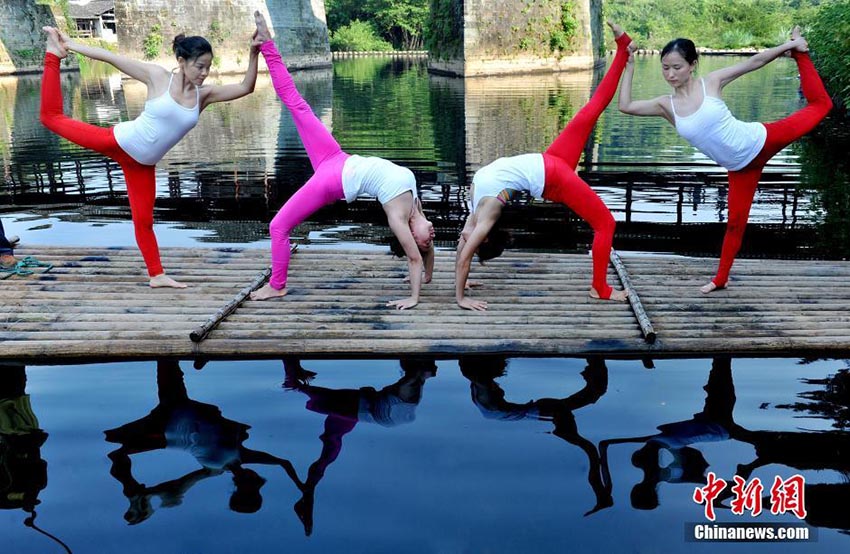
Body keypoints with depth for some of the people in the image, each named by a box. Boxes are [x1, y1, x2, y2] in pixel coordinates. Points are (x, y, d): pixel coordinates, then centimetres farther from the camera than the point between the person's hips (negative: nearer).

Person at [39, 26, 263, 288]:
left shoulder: (204, 94, -4)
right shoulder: (158, 76, -14)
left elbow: (246, 88, -11)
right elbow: (112, 58, -9)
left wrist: (254, 54, -24)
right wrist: (72, 45, -6)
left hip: (143, 163, 3)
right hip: (119, 141, -3)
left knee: (144, 219, 7)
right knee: (52, 116, 4)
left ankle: (157, 275, 17)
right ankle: (54, 53, 22)